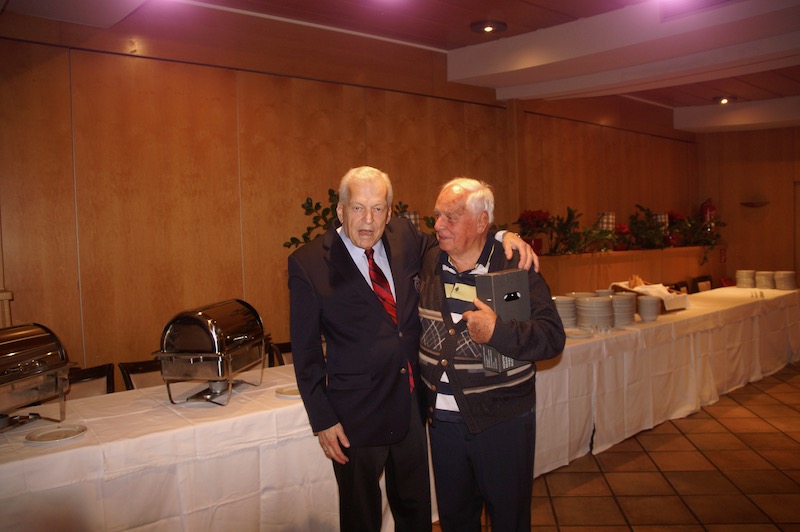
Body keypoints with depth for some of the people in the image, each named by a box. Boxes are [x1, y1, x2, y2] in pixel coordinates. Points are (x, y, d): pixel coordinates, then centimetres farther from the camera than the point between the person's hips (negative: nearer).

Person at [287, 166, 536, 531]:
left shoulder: (404, 237, -2)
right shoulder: (308, 264, -13)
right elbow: (305, 352, -9)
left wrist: (503, 237, -3)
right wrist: (322, 420, -10)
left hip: (411, 405, 5)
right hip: (357, 415, -4)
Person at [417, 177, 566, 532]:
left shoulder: (515, 268, -13)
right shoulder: (429, 264, 2)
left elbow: (553, 338, -17)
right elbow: (415, 326, 17)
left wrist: (497, 332, -32)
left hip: (503, 420, -4)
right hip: (442, 417, 4)